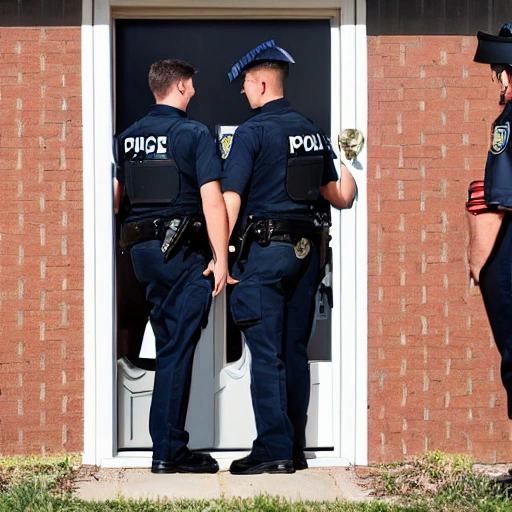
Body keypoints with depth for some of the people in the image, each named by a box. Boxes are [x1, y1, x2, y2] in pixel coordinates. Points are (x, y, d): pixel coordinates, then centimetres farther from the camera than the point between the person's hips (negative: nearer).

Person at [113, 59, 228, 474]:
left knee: (169, 345, 16)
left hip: (141, 249, 6)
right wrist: (221, 260, -13)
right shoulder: (194, 134, -8)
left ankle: (168, 442, 21)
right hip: (184, 251, -6)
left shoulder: (128, 138, 9)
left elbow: (113, 197, 12)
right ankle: (169, 451, -3)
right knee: (178, 349, -4)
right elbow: (212, 201, -14)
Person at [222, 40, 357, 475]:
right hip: (307, 251, 6)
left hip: (265, 248, -6)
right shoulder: (313, 132, 11)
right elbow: (342, 198, 16)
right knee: (295, 352, 11)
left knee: (267, 355, -5)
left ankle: (273, 450, -6)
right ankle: (296, 449, 15)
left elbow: (231, 200, -13)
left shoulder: (252, 132, -8)